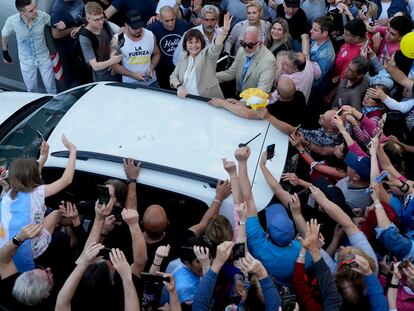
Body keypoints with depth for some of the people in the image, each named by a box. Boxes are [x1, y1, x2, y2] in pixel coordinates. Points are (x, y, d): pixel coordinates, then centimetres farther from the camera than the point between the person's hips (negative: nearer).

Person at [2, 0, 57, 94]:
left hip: (44, 58, 0)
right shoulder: (11, 21, -24)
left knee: (51, 88, 13)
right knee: (31, 90, 17)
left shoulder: (42, 16, -25)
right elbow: (4, 35, -3)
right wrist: (5, 53, 10)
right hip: (26, 62, 0)